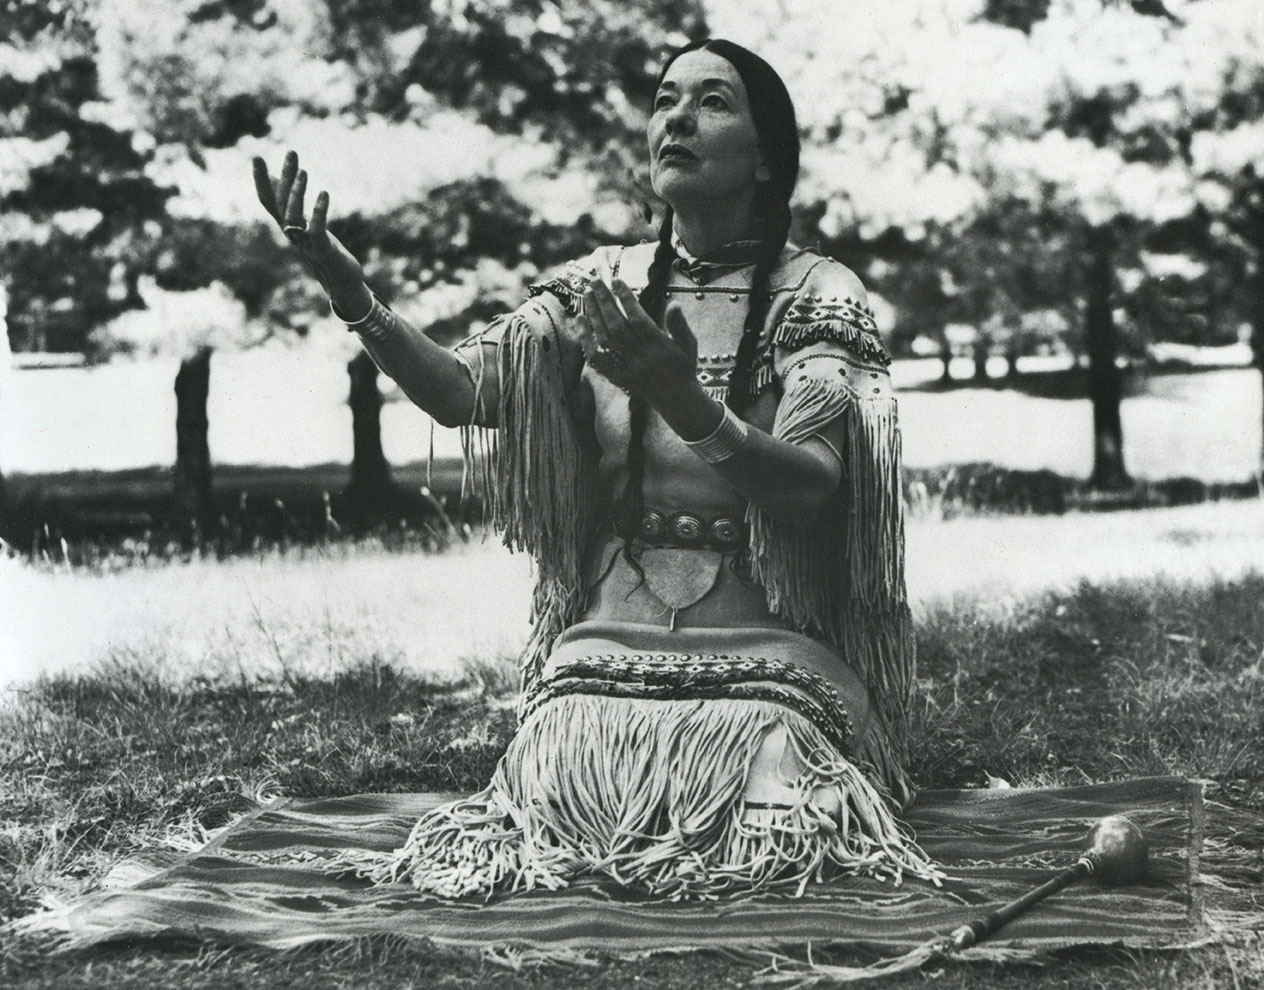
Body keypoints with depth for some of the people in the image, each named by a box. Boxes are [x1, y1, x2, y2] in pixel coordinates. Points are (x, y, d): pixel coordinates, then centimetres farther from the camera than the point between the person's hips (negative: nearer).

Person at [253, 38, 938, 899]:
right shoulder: (603, 287, 10)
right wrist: (349, 293, -21)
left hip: (763, 661, -2)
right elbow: (459, 390, -4)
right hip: (605, 649, 2)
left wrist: (684, 403, -35)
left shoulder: (818, 296, -1)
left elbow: (809, 486, -17)